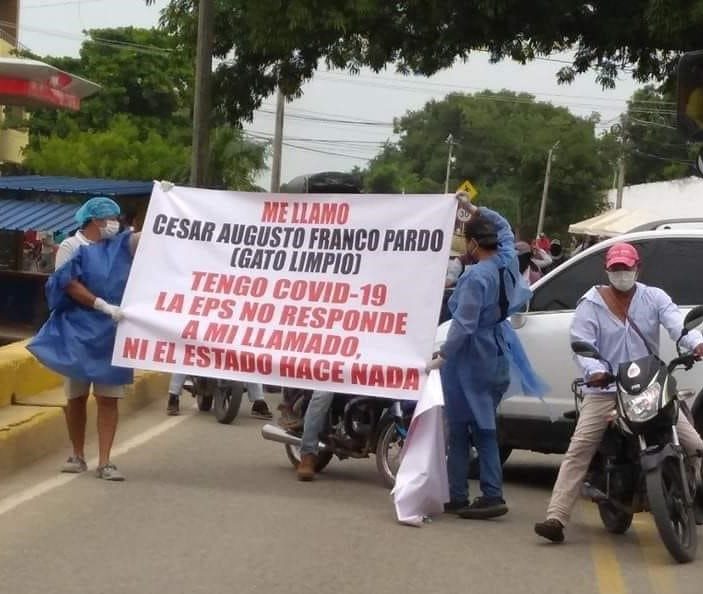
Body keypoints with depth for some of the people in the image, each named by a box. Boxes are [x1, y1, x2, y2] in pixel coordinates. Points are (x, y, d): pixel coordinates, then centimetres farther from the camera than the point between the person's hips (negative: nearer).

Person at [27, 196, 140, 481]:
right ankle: (77, 456, 19)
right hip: (78, 331, -3)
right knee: (76, 396, 6)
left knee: (108, 398, -3)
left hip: (112, 333, 3)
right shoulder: (71, 246, -3)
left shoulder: (121, 245, 10)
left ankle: (104, 462, -4)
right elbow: (70, 285, -13)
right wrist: (103, 306, -21)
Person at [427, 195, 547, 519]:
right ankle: (492, 494, 7)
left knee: (460, 430, 1)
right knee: (484, 427, 12)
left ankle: (457, 496, 5)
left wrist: (443, 357, -22)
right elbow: (504, 227, 23)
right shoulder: (508, 261, 2)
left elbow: (464, 324, -25)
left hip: (471, 358, -8)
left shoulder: (477, 277, -21)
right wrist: (476, 210, 18)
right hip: (497, 355, 8)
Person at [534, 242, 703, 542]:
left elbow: (677, 321, -10)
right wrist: (594, 370, -27)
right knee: (578, 450, -14)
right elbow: (581, 344, -6)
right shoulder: (591, 304, 5)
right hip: (605, 390, -2)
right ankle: (556, 517, -18)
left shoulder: (654, 298, 7)